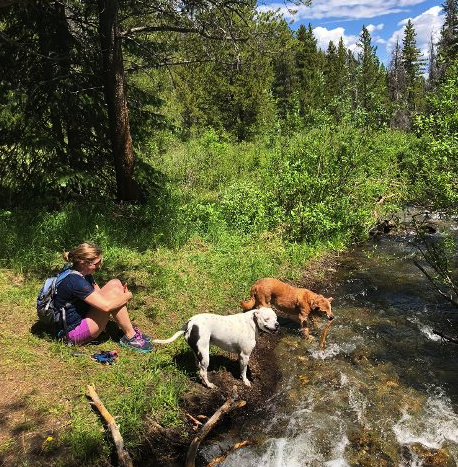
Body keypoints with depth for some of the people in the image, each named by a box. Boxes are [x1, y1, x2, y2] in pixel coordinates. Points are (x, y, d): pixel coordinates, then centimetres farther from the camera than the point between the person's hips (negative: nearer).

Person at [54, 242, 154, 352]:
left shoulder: (83, 273, 3)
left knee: (115, 283, -1)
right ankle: (130, 337, -10)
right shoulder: (75, 281, -28)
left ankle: (130, 330, 0)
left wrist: (122, 294, -8)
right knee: (113, 292, -23)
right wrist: (127, 296, -14)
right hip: (74, 332, -10)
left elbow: (99, 295, 11)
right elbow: (106, 306, -32)